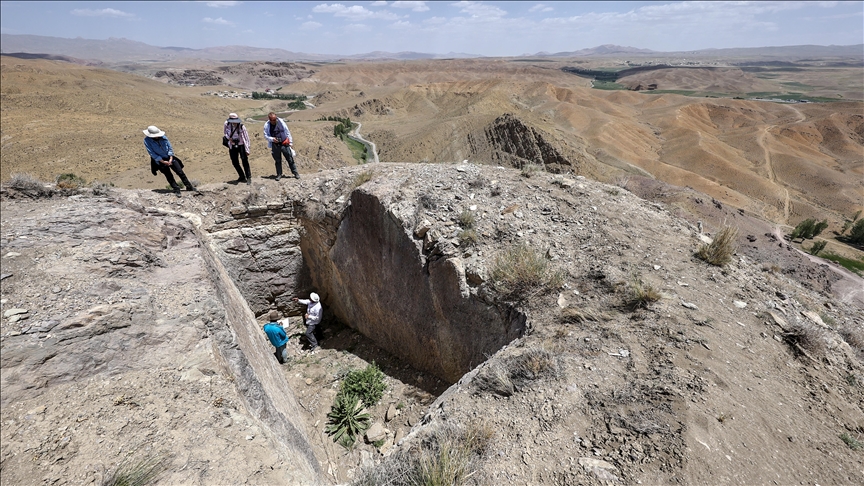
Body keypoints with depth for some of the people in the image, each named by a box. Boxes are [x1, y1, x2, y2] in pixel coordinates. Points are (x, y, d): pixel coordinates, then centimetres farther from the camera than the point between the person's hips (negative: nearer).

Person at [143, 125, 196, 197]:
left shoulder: (163, 137, -4)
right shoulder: (147, 141, -11)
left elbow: (170, 147, 0)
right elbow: (152, 153, -12)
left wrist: (171, 159, -9)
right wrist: (163, 161, -17)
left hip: (169, 158, 3)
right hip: (160, 161, -3)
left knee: (180, 172, 2)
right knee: (169, 176, -2)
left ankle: (189, 187, 13)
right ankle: (176, 190, 6)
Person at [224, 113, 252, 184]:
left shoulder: (241, 126, -19)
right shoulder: (227, 124, -9)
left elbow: (246, 138, -14)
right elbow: (225, 132, 13)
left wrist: (247, 150, -15)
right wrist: (228, 137, -9)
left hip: (241, 145, -4)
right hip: (232, 146, 4)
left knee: (245, 162, -10)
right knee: (235, 162, 9)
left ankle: (249, 178, 0)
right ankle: (242, 177, 24)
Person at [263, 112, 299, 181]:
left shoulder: (281, 122, -5)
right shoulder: (266, 125, -4)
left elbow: (287, 132, 3)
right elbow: (265, 135, 2)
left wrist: (290, 142, 6)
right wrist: (272, 139, -18)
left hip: (284, 144, -1)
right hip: (275, 145, 1)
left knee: (290, 159, 3)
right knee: (278, 161, 10)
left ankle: (295, 173, 14)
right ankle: (279, 174, 23)